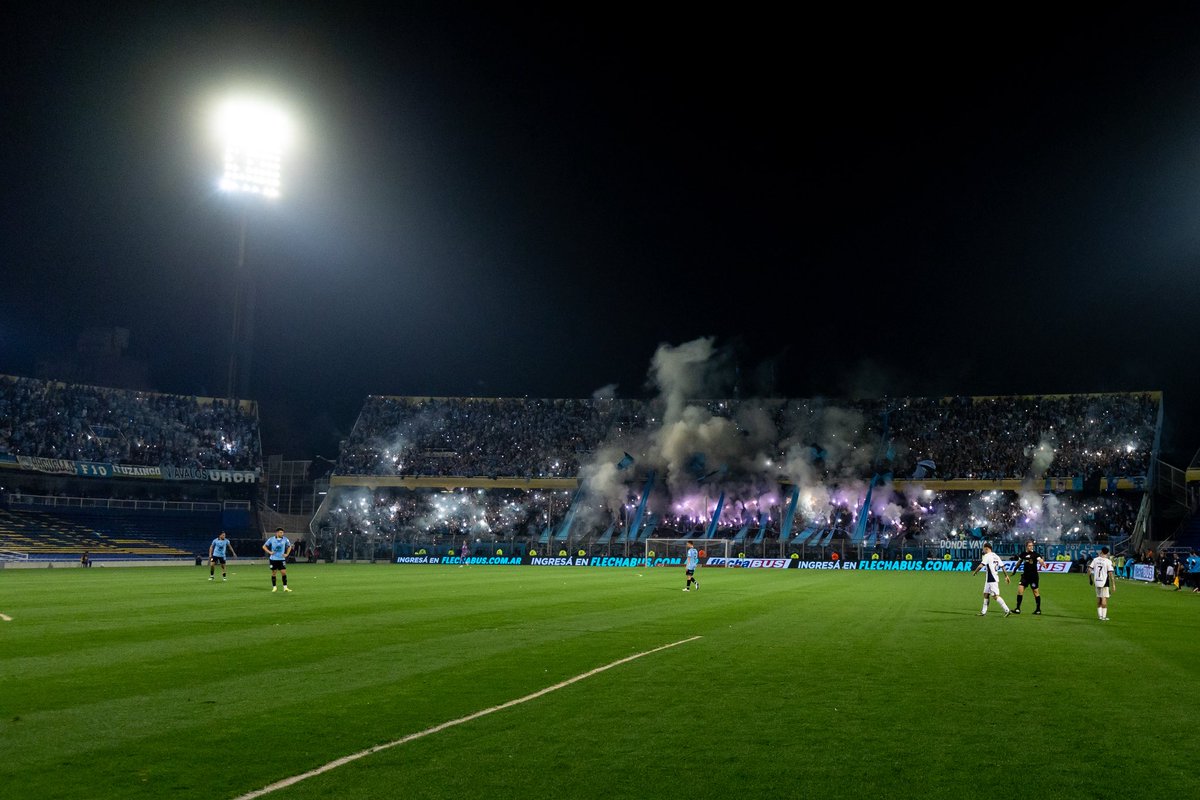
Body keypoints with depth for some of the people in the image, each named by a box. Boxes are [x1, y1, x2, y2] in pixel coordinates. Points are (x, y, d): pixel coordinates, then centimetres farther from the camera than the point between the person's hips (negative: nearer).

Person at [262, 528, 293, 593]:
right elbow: (264, 546, 5)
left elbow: (289, 546, 16)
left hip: (281, 559, 1)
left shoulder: (285, 539, -1)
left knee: (284, 572, -7)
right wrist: (269, 552, -8)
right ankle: (274, 587, 15)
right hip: (273, 559, -1)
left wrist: (287, 554, 4)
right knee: (273, 573, 4)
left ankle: (285, 587, -1)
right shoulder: (271, 539, -5)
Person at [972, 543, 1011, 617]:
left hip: (992, 580, -9)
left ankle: (1007, 610, -13)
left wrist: (975, 572, -7)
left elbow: (981, 566, -22)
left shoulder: (987, 556, -13)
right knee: (986, 594, 15)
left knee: (996, 596, -10)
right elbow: (1002, 566, 13)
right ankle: (983, 612, 19)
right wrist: (1006, 576, 19)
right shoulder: (996, 556, 12)